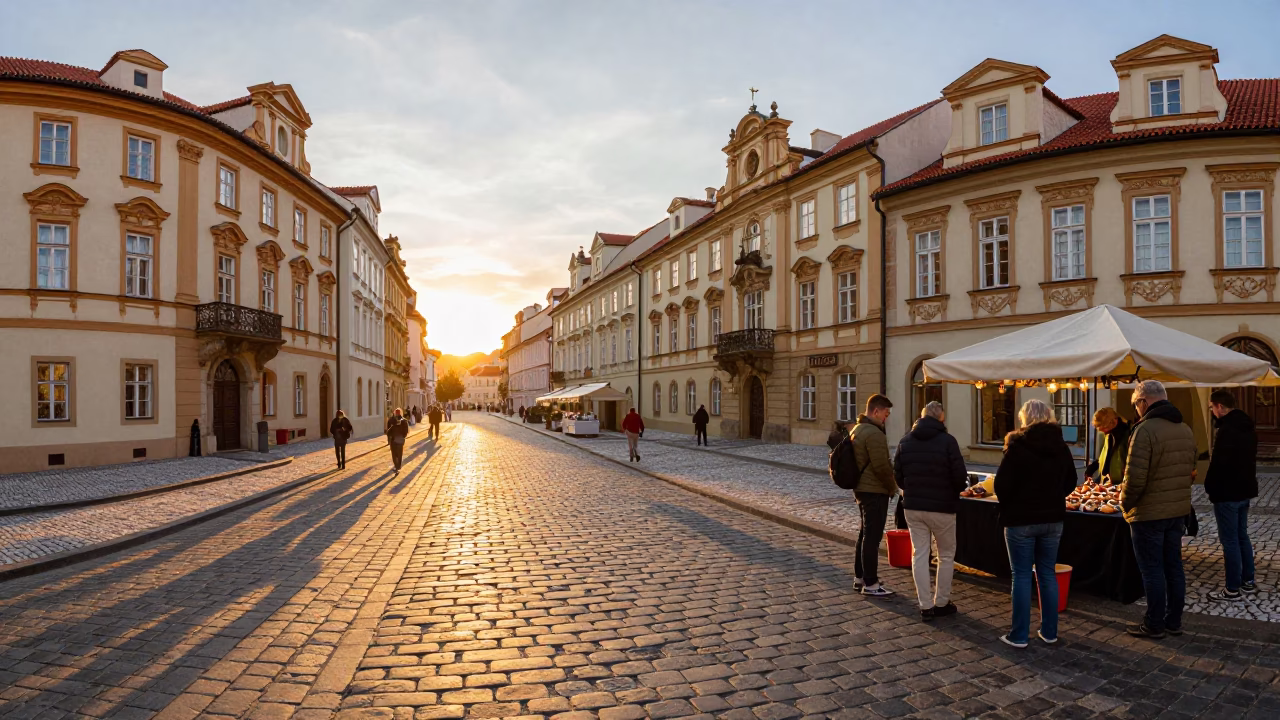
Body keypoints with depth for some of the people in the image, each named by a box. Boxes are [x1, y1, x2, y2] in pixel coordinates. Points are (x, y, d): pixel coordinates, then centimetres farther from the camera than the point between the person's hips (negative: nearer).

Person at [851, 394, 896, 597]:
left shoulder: (856, 430, 13)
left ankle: (859, 577, 26)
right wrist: (892, 487, -7)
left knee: (865, 534, 17)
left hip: (861, 489, 10)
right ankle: (870, 584, 1)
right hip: (875, 491, -10)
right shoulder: (874, 433, -20)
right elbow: (881, 466, -22)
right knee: (872, 537, -4)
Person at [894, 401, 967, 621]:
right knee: (946, 555, 12)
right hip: (942, 507, -4)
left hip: (913, 506, 4)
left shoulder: (905, 441, 3)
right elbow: (960, 476, -13)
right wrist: (955, 491, 8)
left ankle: (925, 606, 9)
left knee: (919, 554, 8)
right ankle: (941, 603, 19)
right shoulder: (947, 441, -11)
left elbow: (898, 476, 6)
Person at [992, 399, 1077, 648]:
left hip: (1021, 520, -5)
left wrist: (1008, 504, 3)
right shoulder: (1061, 446, 3)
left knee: (1021, 576, 2)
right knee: (1048, 574, 14)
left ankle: (1019, 635, 7)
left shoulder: (1017, 446, -15)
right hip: (1053, 519, 5)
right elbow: (1070, 482, 12)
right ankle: (1049, 632, 21)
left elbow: (1002, 485, -15)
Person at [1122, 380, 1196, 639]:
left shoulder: (1145, 429, -20)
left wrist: (1125, 503, -8)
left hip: (1149, 513, -8)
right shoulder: (1185, 430, 8)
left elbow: (1135, 477, -23)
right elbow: (1190, 470, 15)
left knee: (1152, 569, 2)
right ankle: (1174, 621, 25)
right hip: (1178, 510, 8)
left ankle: (1154, 625, 11)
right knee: (1174, 566, 16)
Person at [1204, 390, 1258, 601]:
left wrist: (1209, 487, -8)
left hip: (1227, 493, -10)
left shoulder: (1226, 429, -22)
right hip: (1245, 489, 10)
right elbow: (1248, 458, 18)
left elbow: (1219, 463, -22)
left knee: (1230, 541, -2)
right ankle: (1248, 581, 26)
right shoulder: (1248, 426, 9)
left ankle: (1233, 589, 5)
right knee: (1242, 536, 18)